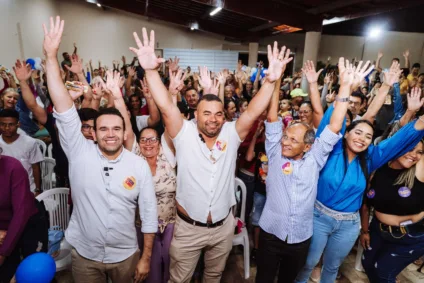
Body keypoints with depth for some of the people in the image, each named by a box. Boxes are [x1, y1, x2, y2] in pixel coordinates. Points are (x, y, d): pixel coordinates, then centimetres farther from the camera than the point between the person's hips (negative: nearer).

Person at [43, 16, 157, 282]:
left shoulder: (139, 165, -13)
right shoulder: (80, 153, -13)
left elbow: (149, 213, -8)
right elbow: (64, 110, -22)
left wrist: (146, 258, -4)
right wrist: (51, 56, -28)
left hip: (125, 256, -1)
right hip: (84, 255, 1)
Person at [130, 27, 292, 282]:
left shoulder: (231, 134, -8)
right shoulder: (184, 134, -13)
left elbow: (254, 112, -18)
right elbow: (166, 107, -24)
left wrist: (270, 81, -31)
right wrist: (151, 71, -36)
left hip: (223, 227, 2)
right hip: (188, 228, -2)